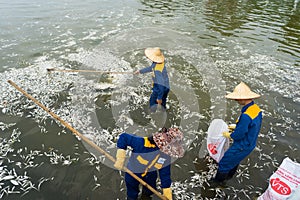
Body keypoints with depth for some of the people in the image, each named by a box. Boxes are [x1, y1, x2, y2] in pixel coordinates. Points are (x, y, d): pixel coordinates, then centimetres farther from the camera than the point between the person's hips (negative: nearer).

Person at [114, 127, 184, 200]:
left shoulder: (167, 153, -23)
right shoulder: (142, 143, -41)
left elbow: (165, 173, -13)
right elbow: (124, 137, -33)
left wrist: (167, 194, -8)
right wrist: (120, 158, -34)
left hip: (151, 175, 4)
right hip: (133, 173, -4)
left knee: (149, 191, 28)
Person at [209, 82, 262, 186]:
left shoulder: (246, 116, -36)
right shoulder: (256, 108, -6)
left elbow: (239, 134, -26)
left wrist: (229, 135, -7)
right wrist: (236, 127, 11)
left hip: (242, 146, -9)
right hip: (250, 143, 9)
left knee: (224, 162, 11)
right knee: (234, 160, 30)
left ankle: (219, 181, 33)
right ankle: (229, 176, 53)